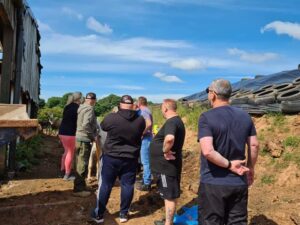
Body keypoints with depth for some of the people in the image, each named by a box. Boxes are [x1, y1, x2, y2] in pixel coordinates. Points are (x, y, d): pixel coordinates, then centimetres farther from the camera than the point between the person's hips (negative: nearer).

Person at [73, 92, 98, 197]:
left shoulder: (81, 108, 11)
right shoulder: (89, 109, -16)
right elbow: (85, 125, -27)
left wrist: (93, 133, 13)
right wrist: (93, 136, -15)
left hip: (79, 138, 9)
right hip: (84, 140, -9)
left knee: (80, 164, 18)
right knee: (82, 165, -1)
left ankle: (80, 185, 30)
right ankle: (78, 189, 7)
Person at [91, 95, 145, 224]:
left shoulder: (111, 117, -15)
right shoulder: (140, 120, -7)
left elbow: (103, 126, 5)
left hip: (111, 157, -2)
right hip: (131, 159, 2)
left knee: (105, 185, 10)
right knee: (127, 185, 13)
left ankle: (99, 214, 21)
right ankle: (123, 214, 24)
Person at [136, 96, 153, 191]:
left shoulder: (144, 111, -15)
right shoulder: (146, 110, 15)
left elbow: (149, 124, -30)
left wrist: (141, 133, -20)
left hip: (145, 138, -10)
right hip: (146, 138, 10)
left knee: (145, 161, -4)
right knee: (146, 161, 18)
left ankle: (147, 184, 3)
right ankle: (145, 180, 29)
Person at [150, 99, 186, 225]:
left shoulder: (171, 122, -22)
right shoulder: (176, 121, 12)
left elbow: (169, 138, -42)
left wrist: (166, 150, -27)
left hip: (167, 166, -10)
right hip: (167, 165, 11)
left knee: (170, 196, 1)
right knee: (169, 196, 20)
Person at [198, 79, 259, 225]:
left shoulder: (207, 118, -15)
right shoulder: (245, 116, 2)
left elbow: (207, 151, -26)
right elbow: (254, 145, 6)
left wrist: (229, 165, -14)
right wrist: (250, 168, 18)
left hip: (213, 183, -5)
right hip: (239, 182, 5)